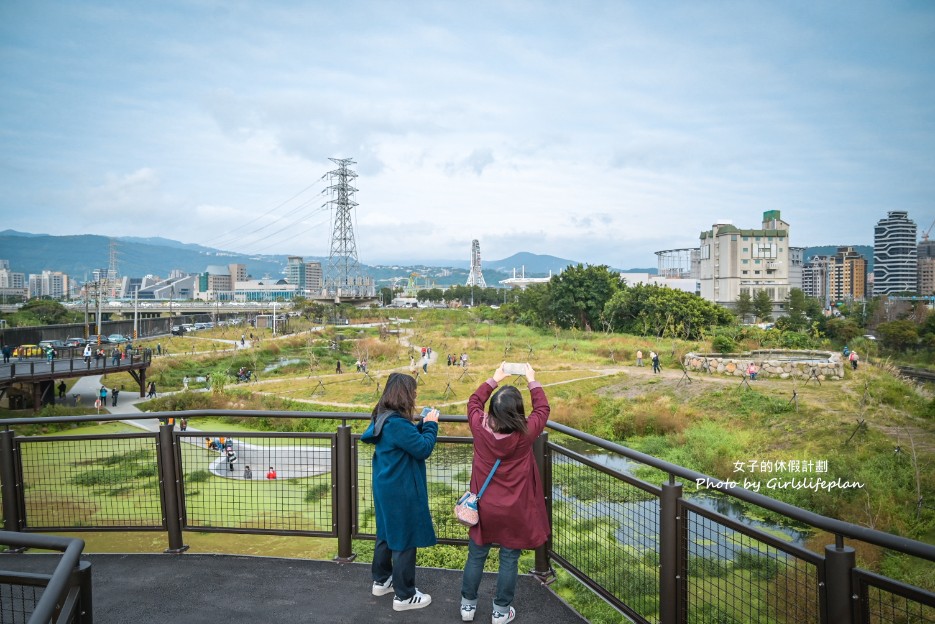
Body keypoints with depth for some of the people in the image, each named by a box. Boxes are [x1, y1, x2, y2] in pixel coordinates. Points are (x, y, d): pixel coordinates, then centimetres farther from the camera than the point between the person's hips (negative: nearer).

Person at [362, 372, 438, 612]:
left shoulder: (383, 418, 4)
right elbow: (423, 448, -21)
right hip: (401, 491, -10)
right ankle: (404, 596, 14)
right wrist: (431, 425, -9)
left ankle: (381, 581, 38)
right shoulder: (396, 423, -27)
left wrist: (422, 424, 4)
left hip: (386, 488, 10)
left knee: (388, 534, 23)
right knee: (404, 540, 2)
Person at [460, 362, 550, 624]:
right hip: (515, 511, -2)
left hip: (484, 507, 2)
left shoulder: (480, 427, -16)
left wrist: (493, 380, 13)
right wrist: (532, 380, 9)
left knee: (476, 556, 17)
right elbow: (542, 409, -1)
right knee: (509, 560, 13)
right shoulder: (526, 433, -20)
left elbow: (474, 402, 6)